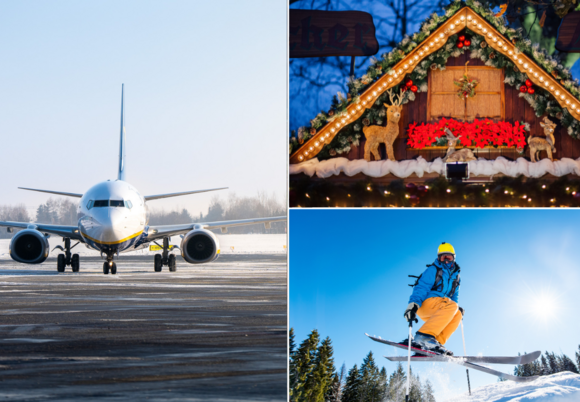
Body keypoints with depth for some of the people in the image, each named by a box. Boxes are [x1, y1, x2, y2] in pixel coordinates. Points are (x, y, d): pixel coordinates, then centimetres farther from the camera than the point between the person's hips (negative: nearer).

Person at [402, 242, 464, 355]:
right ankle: (423, 337, -44)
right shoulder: (433, 270, 0)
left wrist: (457, 309, 5)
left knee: (457, 314, -20)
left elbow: (454, 296, 26)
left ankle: (436, 342, -27)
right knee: (452, 306, -31)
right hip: (424, 303, -7)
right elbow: (421, 287, -11)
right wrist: (413, 303, -27)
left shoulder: (455, 276, 22)